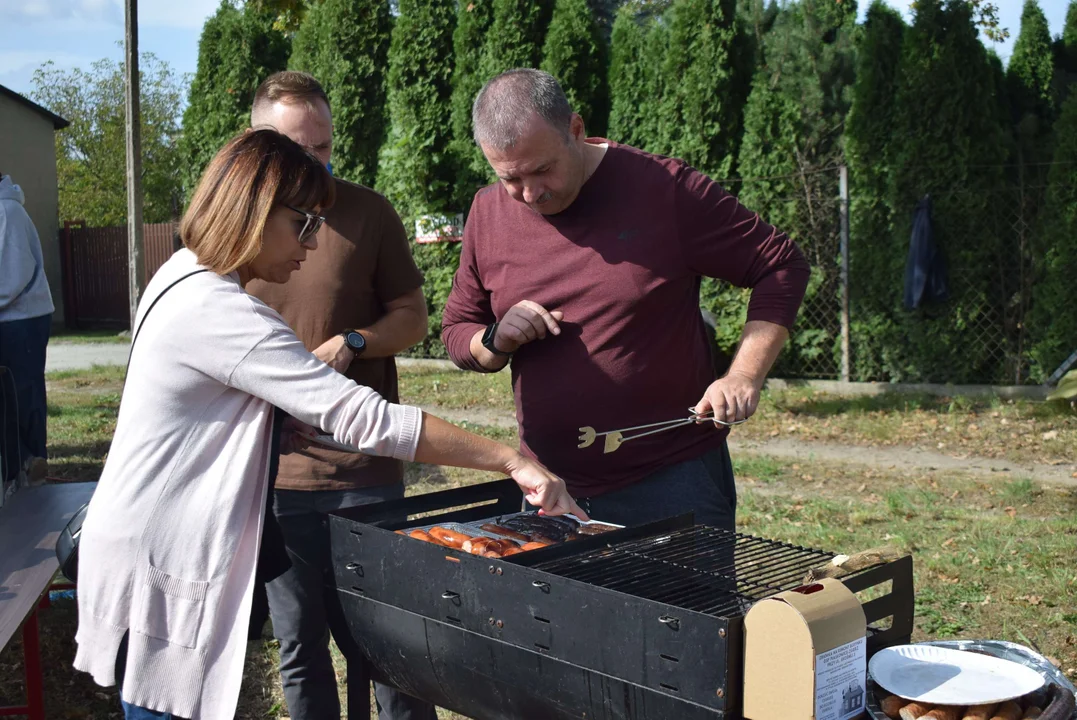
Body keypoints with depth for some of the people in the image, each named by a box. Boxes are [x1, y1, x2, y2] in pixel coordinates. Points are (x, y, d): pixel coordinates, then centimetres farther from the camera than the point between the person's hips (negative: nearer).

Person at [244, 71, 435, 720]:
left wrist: (353, 343, -12)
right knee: (300, 652, 11)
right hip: (272, 474, 2)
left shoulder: (368, 213, 1)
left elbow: (412, 317, 6)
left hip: (366, 471, -1)